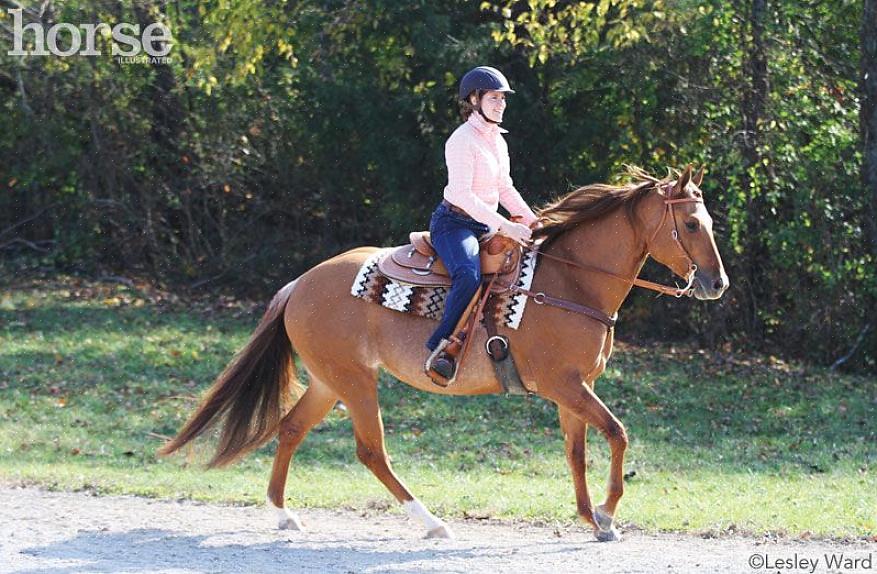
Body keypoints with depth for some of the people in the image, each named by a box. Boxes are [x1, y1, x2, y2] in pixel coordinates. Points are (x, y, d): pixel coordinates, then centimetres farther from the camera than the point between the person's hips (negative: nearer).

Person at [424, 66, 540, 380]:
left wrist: (534, 222, 9)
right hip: (454, 222, -10)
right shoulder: (463, 140, -15)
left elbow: (505, 190, 21)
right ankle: (441, 348, -35)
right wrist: (504, 226, -26)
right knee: (469, 275, -37)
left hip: (486, 225, 10)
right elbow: (462, 194, -22)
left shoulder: (498, 140, 13)